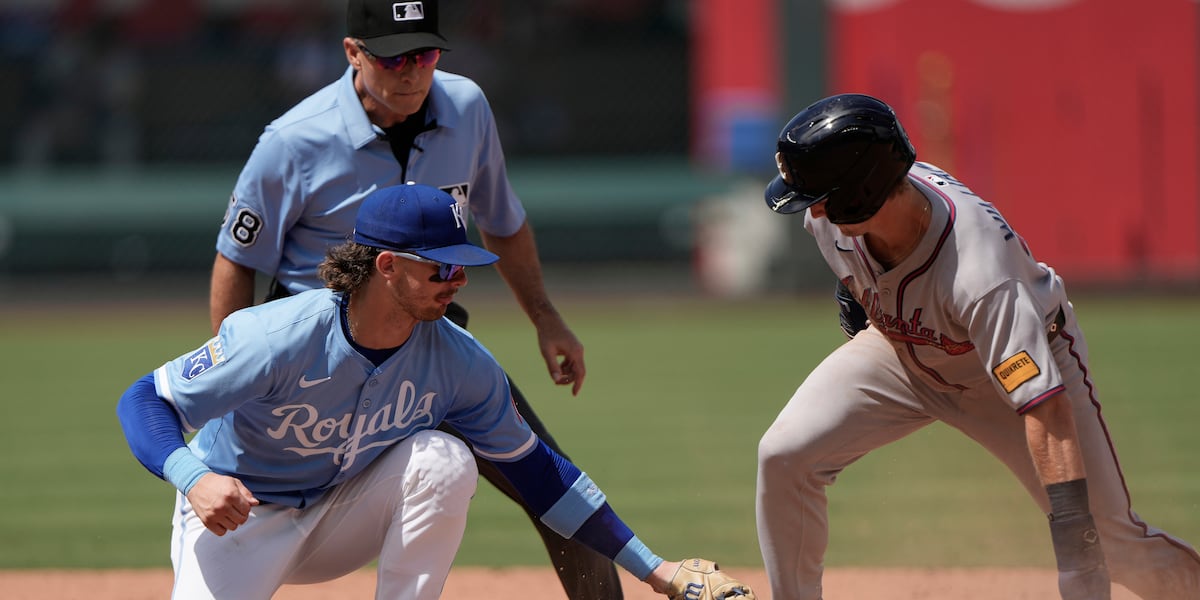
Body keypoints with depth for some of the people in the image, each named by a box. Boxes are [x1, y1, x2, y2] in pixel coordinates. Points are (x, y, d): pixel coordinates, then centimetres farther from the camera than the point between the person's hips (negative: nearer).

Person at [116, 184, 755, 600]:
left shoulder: (458, 361, -14)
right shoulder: (280, 338, -28)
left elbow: (534, 468, -4)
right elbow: (145, 400, -23)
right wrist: (194, 479, -45)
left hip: (345, 517, 5)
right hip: (240, 518, -5)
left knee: (444, 460, -25)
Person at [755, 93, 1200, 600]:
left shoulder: (978, 275, -45)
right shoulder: (829, 214, -27)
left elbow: (1046, 409, -49)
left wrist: (1072, 539, -54)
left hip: (1021, 355, -5)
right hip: (901, 345, 5)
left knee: (1110, 542, -6)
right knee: (784, 456, -15)